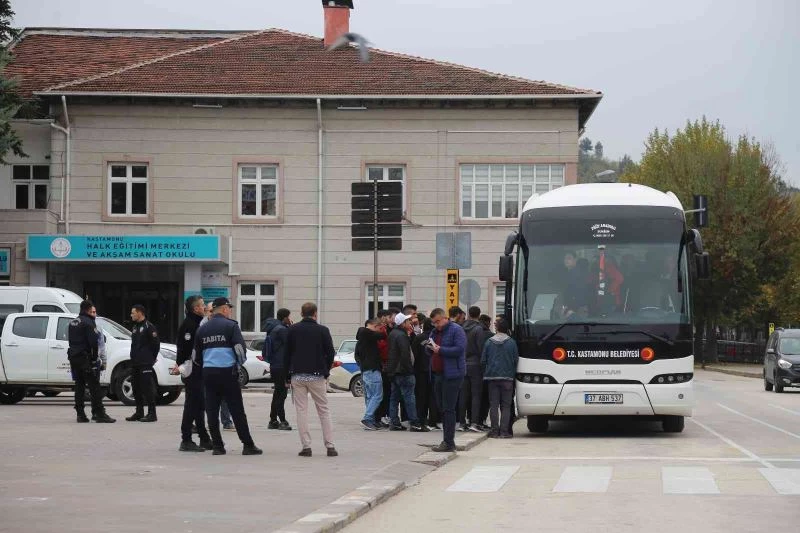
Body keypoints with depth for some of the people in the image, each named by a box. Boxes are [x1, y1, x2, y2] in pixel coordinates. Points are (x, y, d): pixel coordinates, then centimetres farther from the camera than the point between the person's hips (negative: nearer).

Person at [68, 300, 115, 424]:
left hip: (74, 358, 8)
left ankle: (80, 414, 10)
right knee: (94, 386, -8)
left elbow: (71, 341, 17)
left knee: (79, 386, 11)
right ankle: (99, 414, -11)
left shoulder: (72, 323, 17)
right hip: (85, 358, -8)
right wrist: (95, 357, -8)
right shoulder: (88, 322, -10)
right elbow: (93, 342, -17)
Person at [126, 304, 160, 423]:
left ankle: (152, 413, -8)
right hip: (135, 364, 9)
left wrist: (151, 358, -5)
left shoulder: (149, 327, -9)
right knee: (137, 389, 11)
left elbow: (156, 344, -11)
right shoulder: (135, 328, 18)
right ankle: (139, 413, 18)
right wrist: (134, 357, 15)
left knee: (147, 388, -10)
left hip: (145, 364, -9)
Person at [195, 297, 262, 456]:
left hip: (208, 372, 4)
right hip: (227, 371, -4)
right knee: (237, 410, -1)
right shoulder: (231, 325, -4)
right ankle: (248, 445, 1)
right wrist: (239, 363, 7)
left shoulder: (202, 329, 12)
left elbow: (197, 353, 15)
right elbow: (240, 348, -11)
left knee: (212, 411, 6)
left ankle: (217, 445, 5)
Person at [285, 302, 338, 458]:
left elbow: (287, 352, 3)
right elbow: (330, 353, -1)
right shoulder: (322, 330, -2)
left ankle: (306, 446, -3)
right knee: (324, 410, 6)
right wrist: (326, 372, 11)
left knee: (301, 411, 3)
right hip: (316, 375, -1)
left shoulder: (293, 330, 1)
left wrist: (289, 373, 10)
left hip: (297, 376, 1)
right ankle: (330, 446, 2)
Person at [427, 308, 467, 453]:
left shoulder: (456, 330, -8)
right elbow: (429, 351, 23)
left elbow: (460, 349, -19)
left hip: (451, 374, -9)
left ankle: (449, 442, -9)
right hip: (438, 374, 9)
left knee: (448, 409, -9)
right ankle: (448, 440, 17)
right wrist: (429, 348, 0)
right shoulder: (435, 332, 18)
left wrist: (440, 350, -19)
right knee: (442, 409, 11)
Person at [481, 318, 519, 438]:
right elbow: (516, 360, 0)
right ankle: (504, 431, -3)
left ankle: (495, 431, 2)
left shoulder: (489, 342, 1)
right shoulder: (511, 342, -3)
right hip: (507, 377, -1)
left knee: (493, 405, 5)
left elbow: (483, 360, 4)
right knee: (506, 406, 3)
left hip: (492, 378, 1)